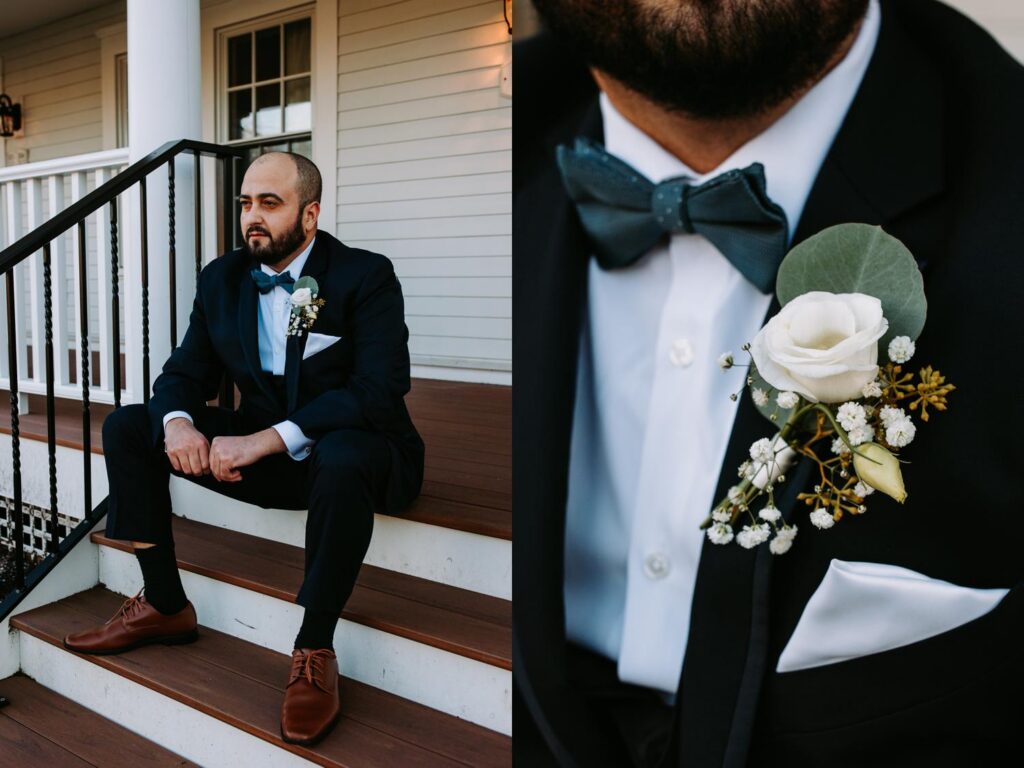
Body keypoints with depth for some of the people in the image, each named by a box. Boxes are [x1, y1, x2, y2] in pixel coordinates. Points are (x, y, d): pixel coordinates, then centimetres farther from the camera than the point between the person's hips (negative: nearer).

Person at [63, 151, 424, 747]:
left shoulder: (366, 276, -13)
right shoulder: (222, 279, 5)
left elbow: (379, 392, -25)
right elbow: (186, 371, 7)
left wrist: (267, 438, -32)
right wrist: (177, 421, -18)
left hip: (351, 449, -6)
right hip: (262, 448, 6)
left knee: (344, 459, -41)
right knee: (127, 427, -2)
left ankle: (315, 651, -21)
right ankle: (165, 605, 6)